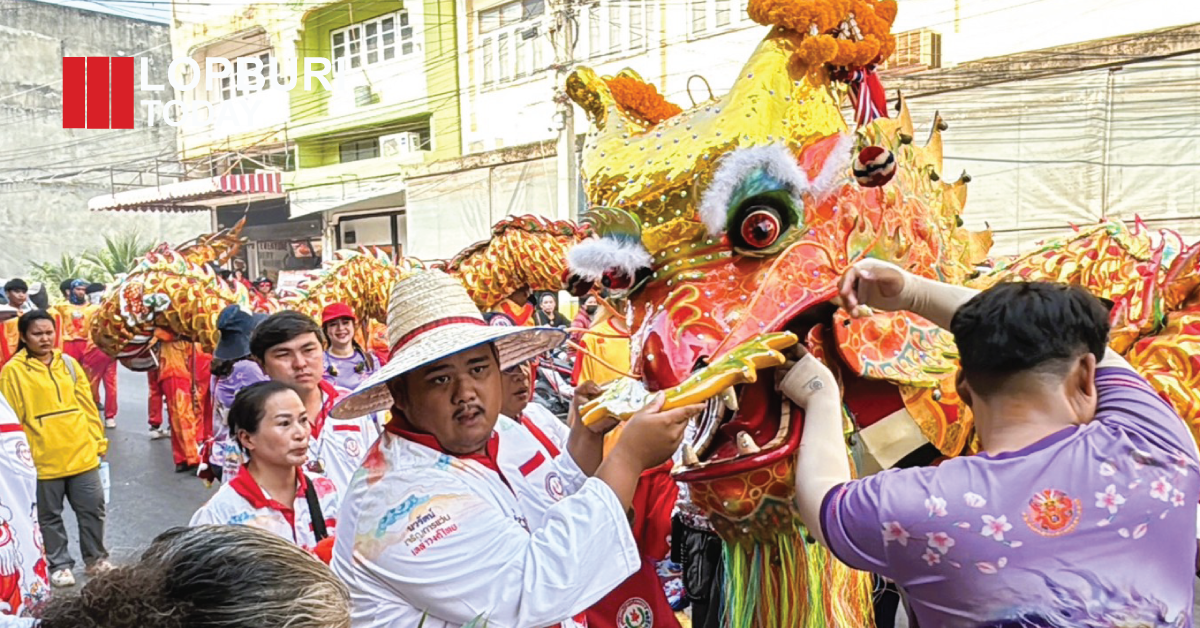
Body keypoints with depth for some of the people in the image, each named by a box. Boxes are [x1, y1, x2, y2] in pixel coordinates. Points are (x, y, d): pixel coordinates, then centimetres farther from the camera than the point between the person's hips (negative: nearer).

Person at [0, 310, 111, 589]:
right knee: (49, 516, 10)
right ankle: (59, 565, 25)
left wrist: (98, 440, 8)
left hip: (82, 453, 3)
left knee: (93, 509, 9)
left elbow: (87, 405, 9)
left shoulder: (69, 363, 6)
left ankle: (96, 558, 26)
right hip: (43, 460, -3)